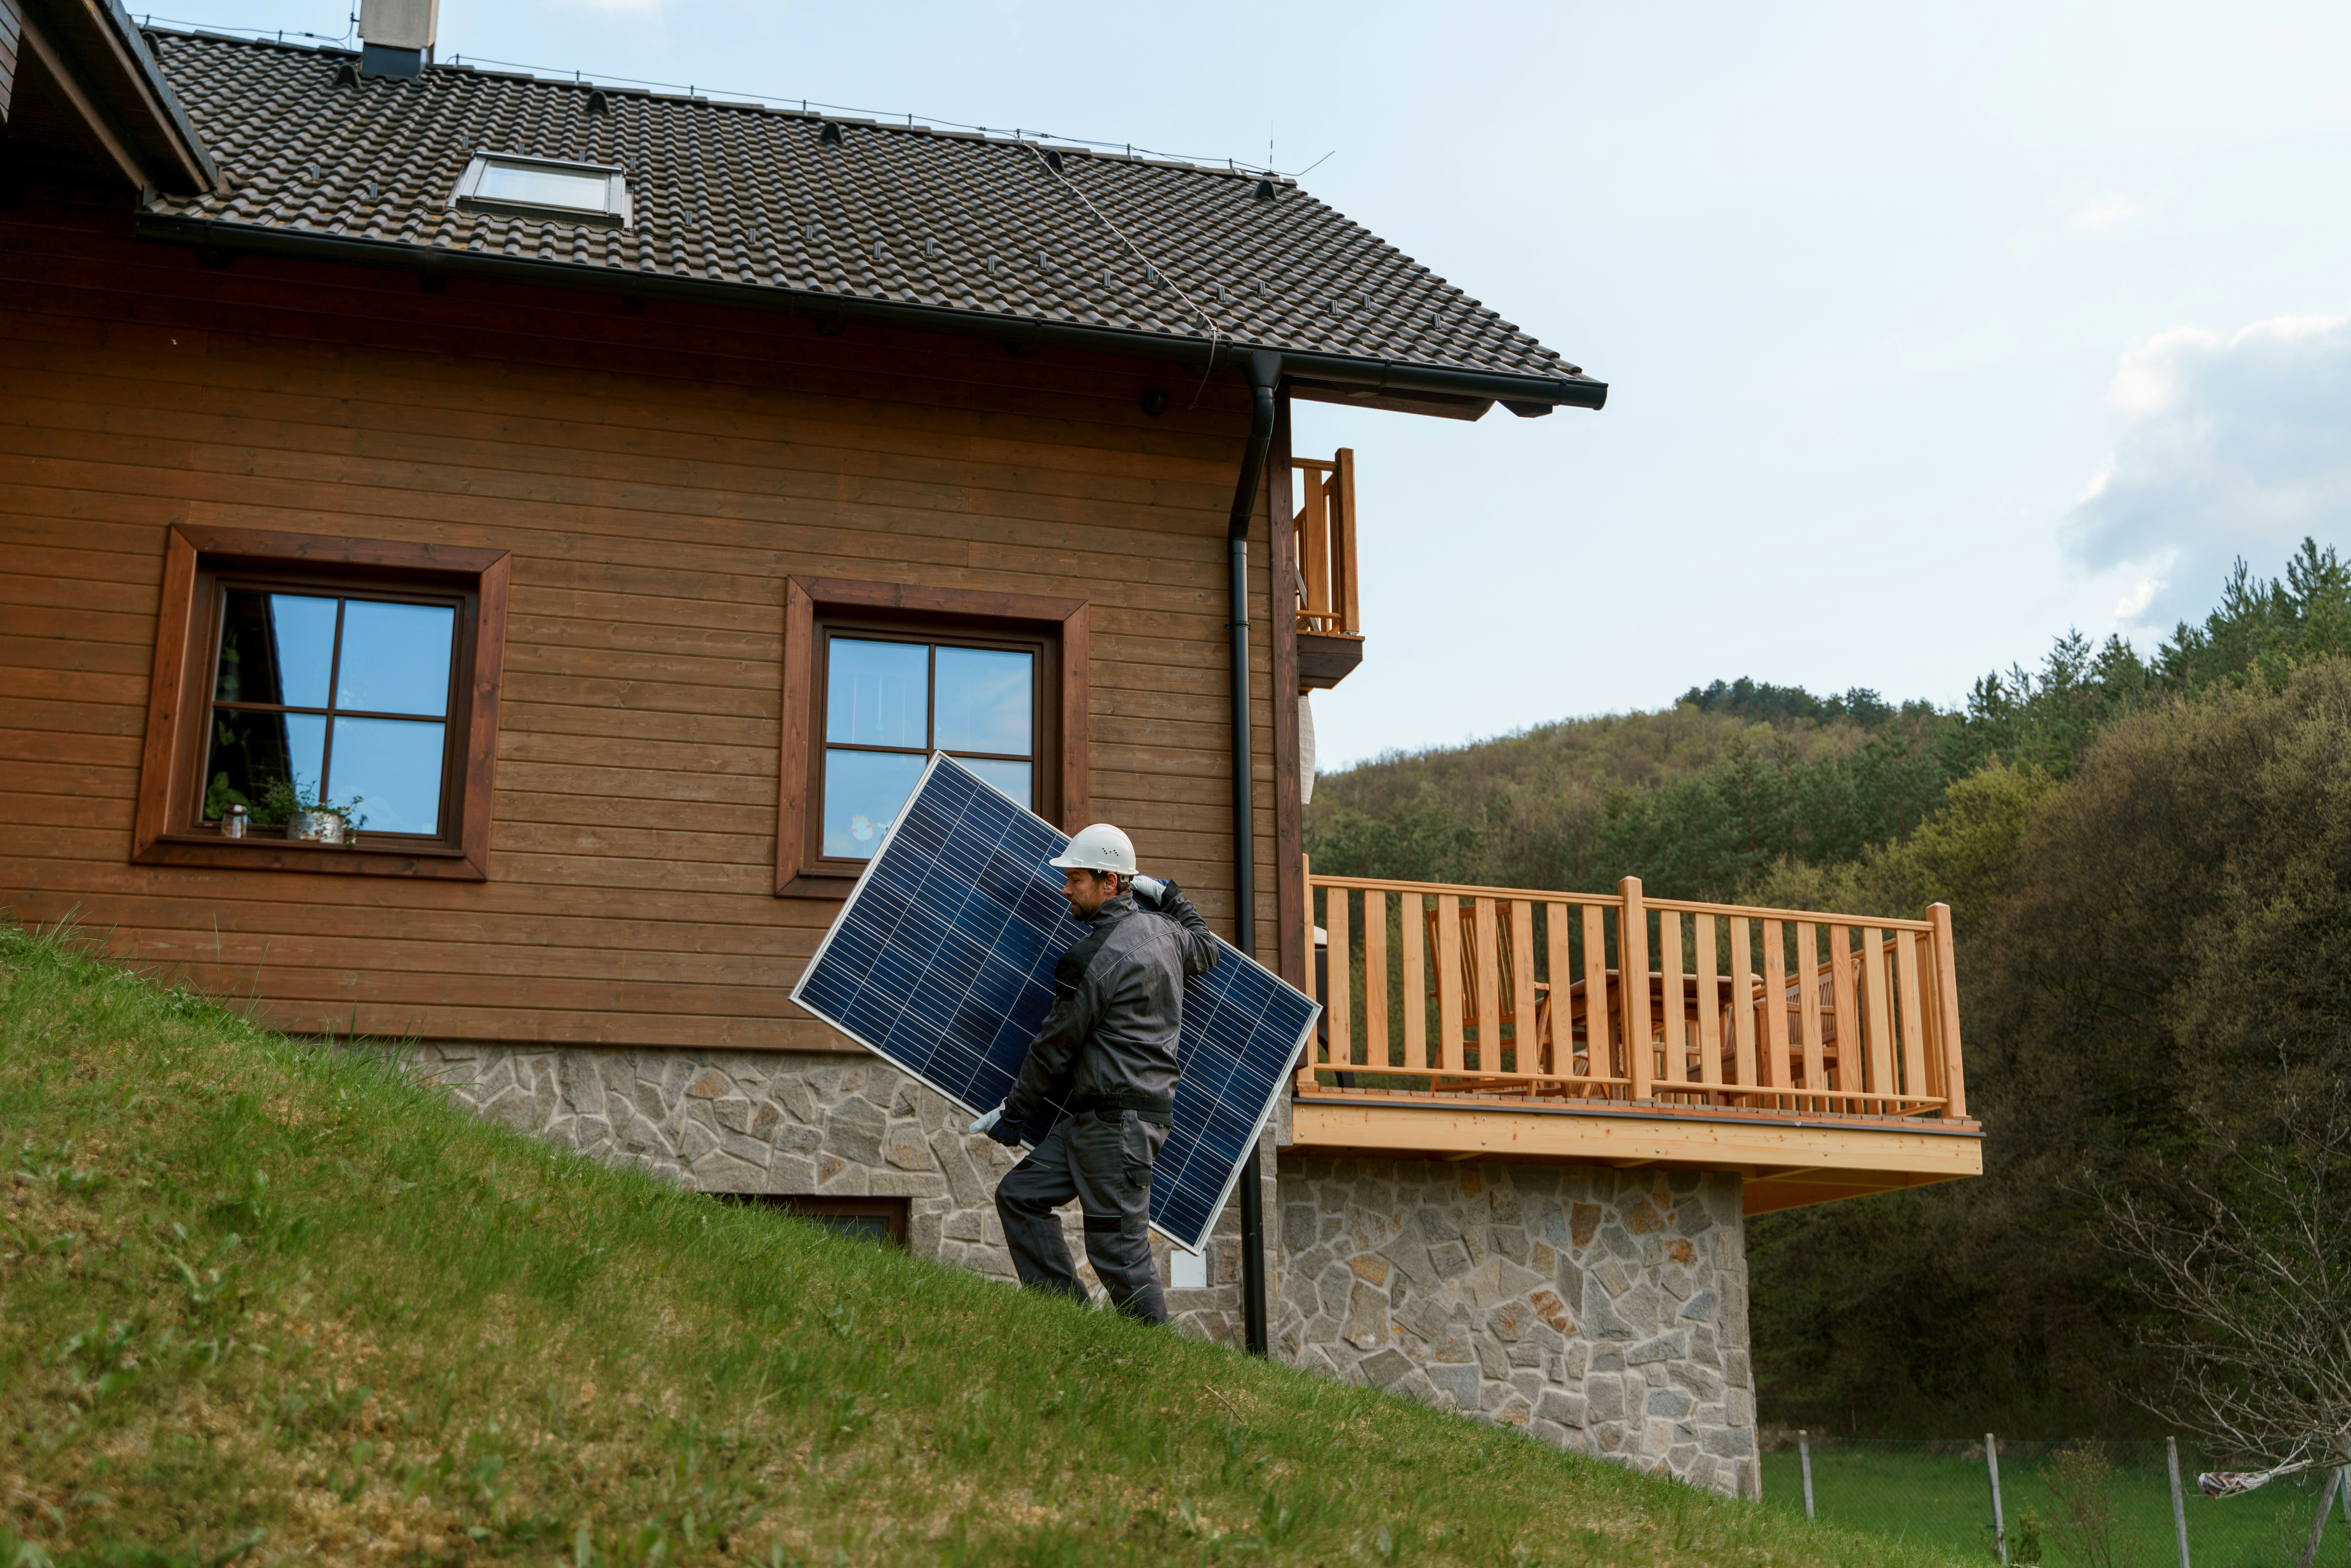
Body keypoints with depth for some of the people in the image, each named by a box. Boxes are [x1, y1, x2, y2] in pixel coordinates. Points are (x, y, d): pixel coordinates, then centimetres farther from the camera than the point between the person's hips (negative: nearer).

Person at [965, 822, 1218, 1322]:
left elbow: (1056, 1045, -9)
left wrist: (1014, 1111, 3)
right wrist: (1168, 895, 44)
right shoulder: (1162, 929, 10)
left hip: (1118, 1119, -10)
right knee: (1020, 1195, 11)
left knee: (1118, 1248, -6)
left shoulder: (1094, 957, -16)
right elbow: (1205, 950, 34)